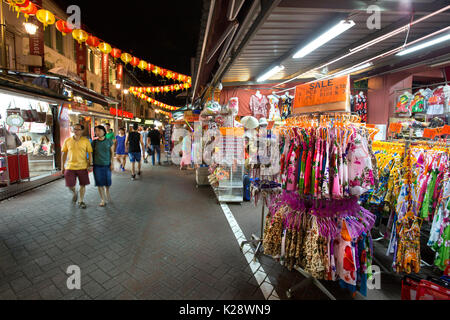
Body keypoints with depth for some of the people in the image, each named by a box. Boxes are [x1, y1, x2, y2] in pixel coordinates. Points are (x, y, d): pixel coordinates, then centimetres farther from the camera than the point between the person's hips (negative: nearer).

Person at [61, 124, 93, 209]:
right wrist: (62, 166, 6)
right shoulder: (67, 140, 2)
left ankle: (81, 201, 25)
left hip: (82, 167, -1)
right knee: (70, 185, 1)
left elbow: (90, 153, 0)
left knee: (82, 185, 7)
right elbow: (64, 153, 7)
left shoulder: (86, 140, -3)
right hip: (70, 167, 1)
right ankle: (75, 193, 37)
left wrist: (90, 163, -7)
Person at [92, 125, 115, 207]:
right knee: (100, 183, 3)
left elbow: (112, 153, 3)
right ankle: (103, 200, 16)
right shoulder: (94, 142, 1)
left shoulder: (109, 141, 0)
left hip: (107, 165, 0)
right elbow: (91, 153, 7)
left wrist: (112, 164, -1)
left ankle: (107, 191, 39)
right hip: (97, 166, 1)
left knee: (107, 182, 4)